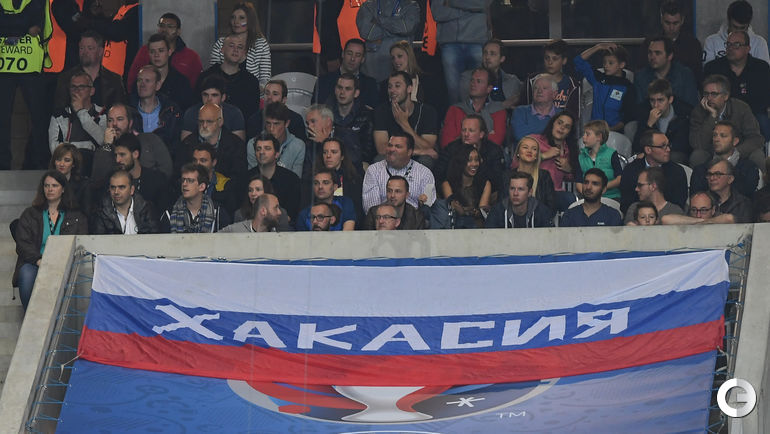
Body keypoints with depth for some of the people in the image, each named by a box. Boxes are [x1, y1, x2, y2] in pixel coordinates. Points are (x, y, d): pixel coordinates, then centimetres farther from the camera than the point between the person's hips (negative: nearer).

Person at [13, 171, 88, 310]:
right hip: (35, 264, 1)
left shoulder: (76, 216, 17)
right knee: (27, 275, -36)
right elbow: (23, 243, 6)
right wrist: (39, 260, -14)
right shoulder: (29, 215, 18)